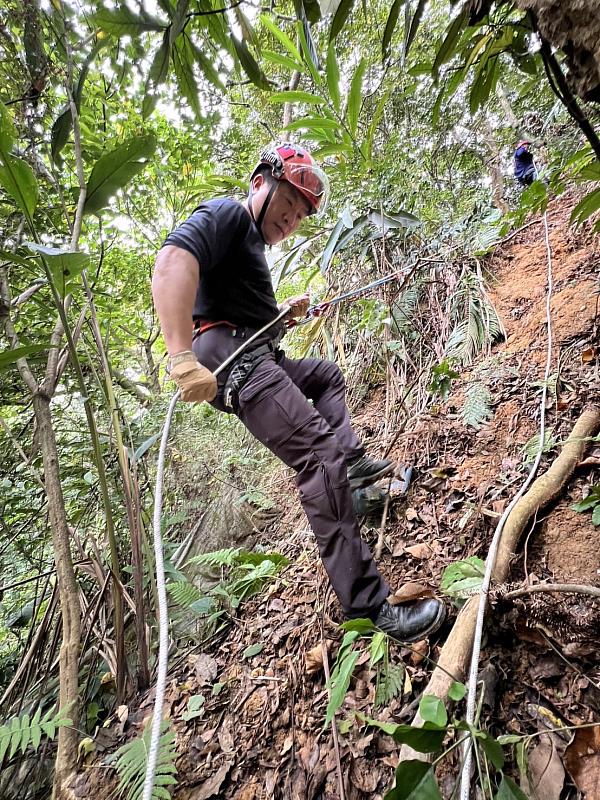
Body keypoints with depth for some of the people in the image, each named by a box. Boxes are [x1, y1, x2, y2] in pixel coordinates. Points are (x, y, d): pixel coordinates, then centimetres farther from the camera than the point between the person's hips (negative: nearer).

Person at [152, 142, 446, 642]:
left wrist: (285, 313, 15)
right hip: (230, 358, -11)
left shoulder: (253, 245, 28)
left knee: (328, 375, 31)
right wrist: (183, 358, -34)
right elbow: (172, 260, -23)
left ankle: (353, 461, 20)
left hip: (258, 357, 11)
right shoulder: (226, 214, -2)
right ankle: (368, 604, -18)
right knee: (321, 456, -22)